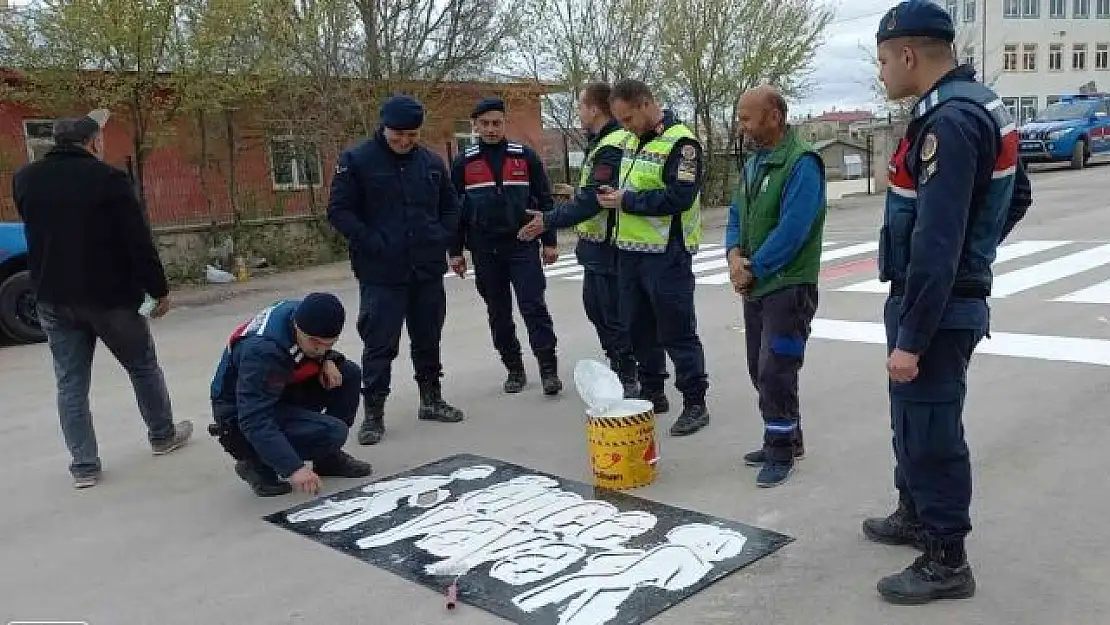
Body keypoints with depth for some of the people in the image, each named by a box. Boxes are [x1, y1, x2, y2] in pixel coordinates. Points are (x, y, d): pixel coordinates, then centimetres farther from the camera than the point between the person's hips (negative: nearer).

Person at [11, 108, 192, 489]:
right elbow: (139, 242, -15)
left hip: (54, 300, 4)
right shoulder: (108, 178, -14)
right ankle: (163, 435, 30)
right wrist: (159, 289, -7)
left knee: (71, 383, 9)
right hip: (111, 296, -4)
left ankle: (84, 465, 10)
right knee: (144, 367, 16)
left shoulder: (24, 179, 3)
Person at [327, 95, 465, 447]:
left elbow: (450, 207, 18)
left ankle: (431, 400, 30)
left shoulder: (432, 163, 7)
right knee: (380, 345, -1)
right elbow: (339, 211, -7)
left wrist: (442, 240, 3)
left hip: (428, 271, 5)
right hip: (381, 273, -4)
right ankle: (373, 413, 9)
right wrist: (373, 244, -16)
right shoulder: (356, 161, -6)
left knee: (428, 340, 15)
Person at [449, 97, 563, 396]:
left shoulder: (525, 156, 3)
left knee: (533, 306, -7)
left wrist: (550, 242, 2)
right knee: (498, 313, 8)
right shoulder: (464, 163, 6)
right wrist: (456, 251, 5)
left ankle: (548, 369, -3)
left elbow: (544, 200, 6)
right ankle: (514, 369, 19)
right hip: (485, 251, 2)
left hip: (523, 246, -2)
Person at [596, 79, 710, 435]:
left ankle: (695, 403, 9)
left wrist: (627, 200, -17)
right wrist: (611, 196, 4)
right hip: (630, 251, 8)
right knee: (639, 327, 16)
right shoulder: (632, 142, 14)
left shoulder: (681, 144, -13)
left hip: (667, 255, -8)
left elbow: (679, 198, -22)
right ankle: (651, 392, 30)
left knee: (677, 332, -2)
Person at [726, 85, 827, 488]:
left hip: (788, 286, -8)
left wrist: (753, 269, -14)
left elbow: (791, 230, -22)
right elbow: (736, 216, 13)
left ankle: (782, 452, 8)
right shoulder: (754, 163, 12)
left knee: (775, 372, -6)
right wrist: (735, 255, -6)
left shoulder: (802, 163, -15)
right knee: (760, 371, 14)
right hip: (756, 287, 9)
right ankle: (785, 440, 29)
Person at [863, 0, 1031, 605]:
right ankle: (916, 515, 39)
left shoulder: (948, 121, -23)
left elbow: (936, 243, -27)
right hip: (950, 295, 10)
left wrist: (911, 338, -25)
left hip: (936, 306, -10)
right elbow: (1015, 195, 23)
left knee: (930, 429, 0)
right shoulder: (975, 105, 11)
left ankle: (946, 561, 13)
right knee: (914, 418, 22)